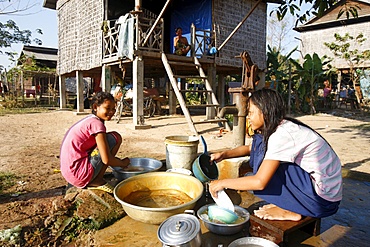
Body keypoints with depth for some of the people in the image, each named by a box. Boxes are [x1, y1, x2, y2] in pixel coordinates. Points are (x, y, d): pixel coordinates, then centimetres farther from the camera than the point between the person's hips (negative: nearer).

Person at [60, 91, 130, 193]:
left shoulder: (89, 120, 13)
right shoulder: (97, 124, -15)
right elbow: (106, 160, -19)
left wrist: (119, 161, 18)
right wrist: (122, 163, 0)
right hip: (79, 173, -10)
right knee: (115, 137, -10)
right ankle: (97, 181, -5)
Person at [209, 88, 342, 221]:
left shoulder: (282, 134, -23)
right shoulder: (280, 127, 4)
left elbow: (260, 182, -26)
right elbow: (250, 148, 18)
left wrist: (223, 183, -15)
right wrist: (224, 154, 4)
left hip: (322, 198, -9)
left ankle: (289, 211, -2)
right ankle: (284, 204, 9)